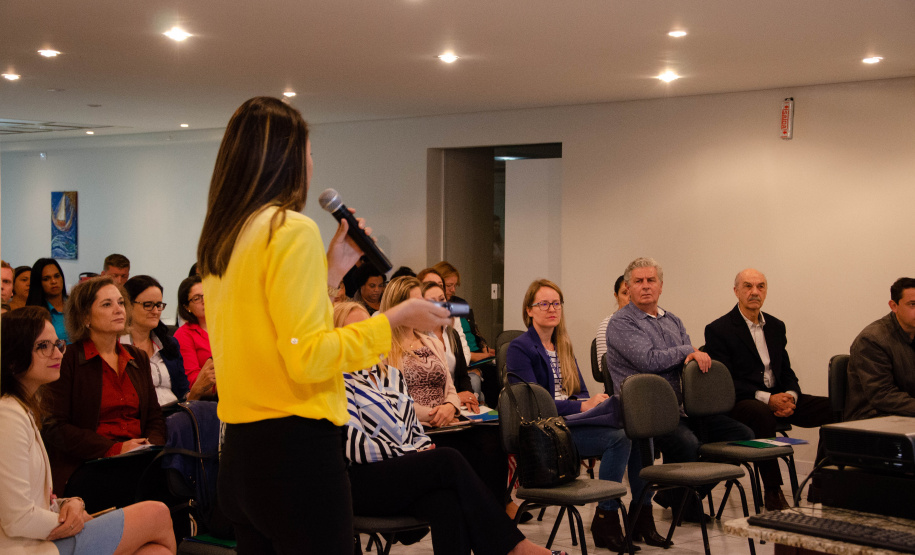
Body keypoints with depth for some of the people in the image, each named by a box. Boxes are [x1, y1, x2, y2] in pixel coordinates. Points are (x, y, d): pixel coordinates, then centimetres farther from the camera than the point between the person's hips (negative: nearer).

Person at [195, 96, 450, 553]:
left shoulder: (218, 240, 12)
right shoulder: (292, 228, -13)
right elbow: (308, 357, -19)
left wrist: (330, 273, 21)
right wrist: (394, 319, -10)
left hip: (239, 451, 9)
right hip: (295, 447, -9)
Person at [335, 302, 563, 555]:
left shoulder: (391, 375, 23)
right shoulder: (341, 383, -1)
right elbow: (353, 445, -11)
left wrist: (424, 450, 0)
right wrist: (408, 454, -10)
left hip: (403, 472, 6)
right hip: (362, 482, -6)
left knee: (447, 500, -31)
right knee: (449, 460, -27)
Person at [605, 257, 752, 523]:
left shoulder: (673, 321, 22)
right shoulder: (620, 323, -4)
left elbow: (692, 359, 17)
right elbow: (649, 361, -17)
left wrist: (696, 357, -9)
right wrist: (688, 350, -4)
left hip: (680, 407, 8)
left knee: (742, 434, -6)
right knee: (686, 442, -35)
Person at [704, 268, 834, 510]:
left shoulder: (776, 326, 16)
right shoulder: (718, 330, -5)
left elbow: (786, 371, 16)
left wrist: (790, 396, -8)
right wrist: (767, 398, -22)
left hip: (778, 398, 7)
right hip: (742, 402, -6)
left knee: (832, 407, -12)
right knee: (763, 415, -40)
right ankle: (773, 493, -28)